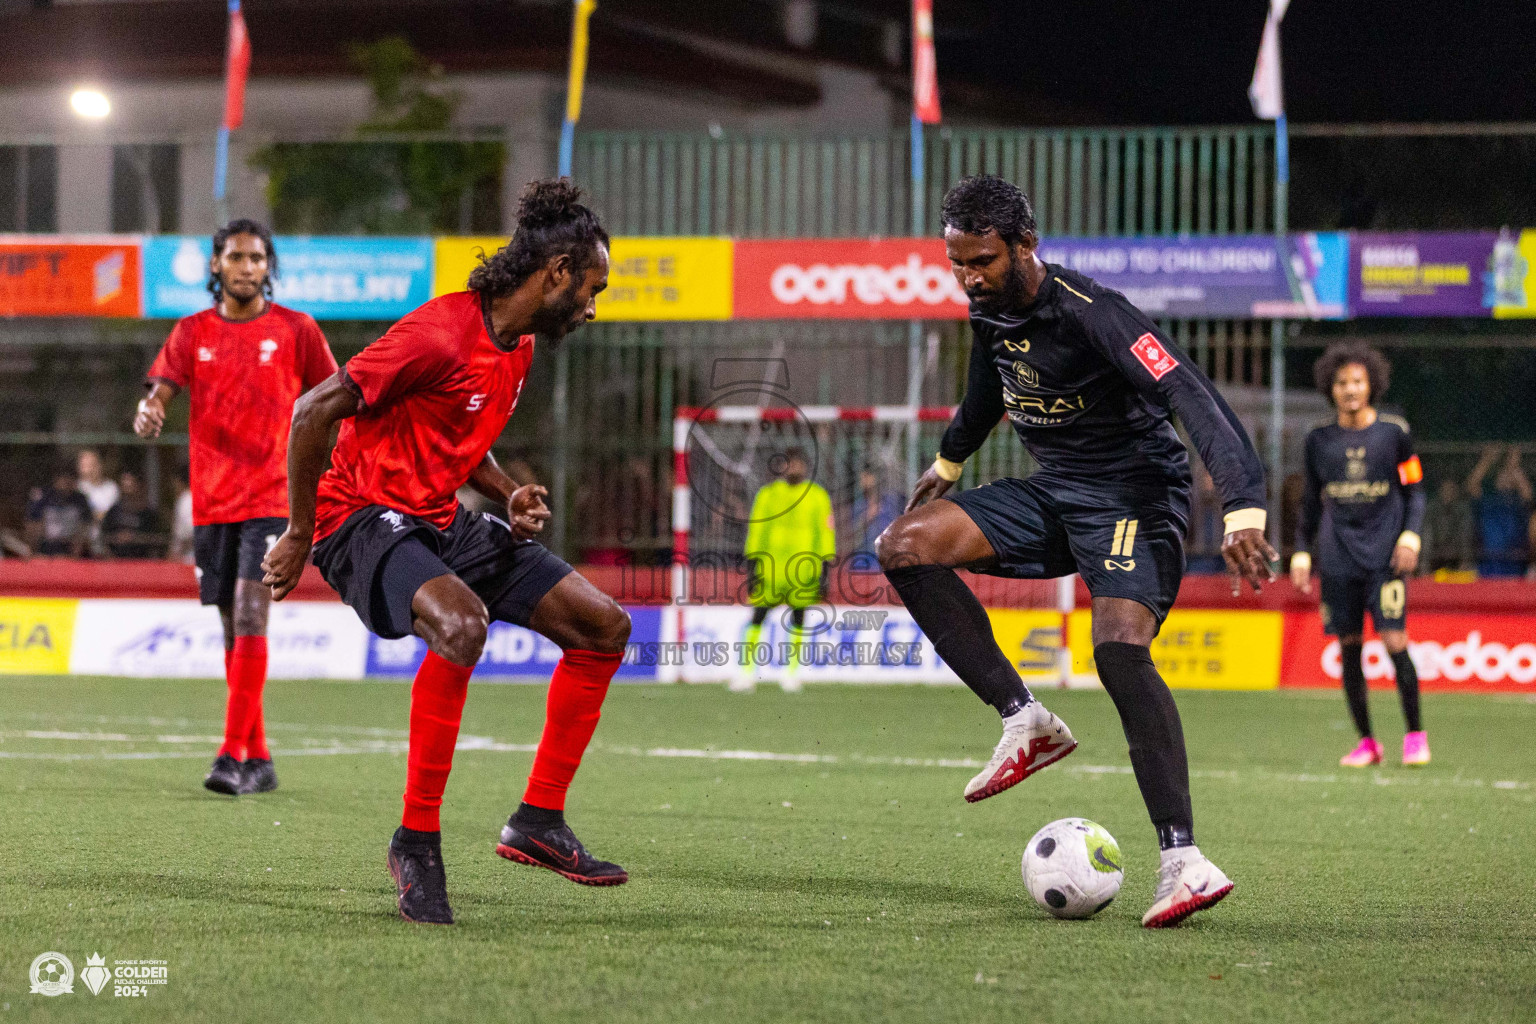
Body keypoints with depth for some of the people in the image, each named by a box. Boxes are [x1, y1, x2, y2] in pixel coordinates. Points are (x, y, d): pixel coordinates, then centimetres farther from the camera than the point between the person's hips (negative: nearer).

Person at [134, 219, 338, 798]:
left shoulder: (296, 330, 2)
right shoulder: (192, 332, 8)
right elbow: (161, 388, -3)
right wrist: (149, 412, -27)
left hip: (271, 497, -4)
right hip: (211, 502, 4)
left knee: (250, 622, -16)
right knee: (233, 632, 8)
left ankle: (233, 756, -19)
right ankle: (258, 760, 16)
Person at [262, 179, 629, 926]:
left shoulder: (518, 348, 11)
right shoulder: (442, 334, -20)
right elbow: (313, 412, -19)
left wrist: (509, 497, 6)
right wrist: (299, 537, -14)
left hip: (441, 522, 10)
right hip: (365, 519, -10)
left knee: (604, 625, 4)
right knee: (461, 622, -38)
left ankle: (538, 821, 9)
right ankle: (416, 838, -27)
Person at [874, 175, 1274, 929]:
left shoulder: (1091, 314, -24)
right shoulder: (989, 312, 2)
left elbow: (1194, 400, -33)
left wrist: (1243, 514, -45)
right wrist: (947, 464, 43)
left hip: (1134, 496, -8)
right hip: (1052, 493, 8)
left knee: (1119, 647, -31)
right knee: (904, 546, -9)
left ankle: (1183, 861, -32)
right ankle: (1026, 724, -6)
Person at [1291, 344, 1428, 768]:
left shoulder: (1394, 432, 2)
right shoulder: (1319, 441, 9)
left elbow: (1414, 491, 7)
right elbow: (1311, 502, 16)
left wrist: (1410, 535, -7)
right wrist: (1301, 552, 10)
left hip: (1385, 557, -3)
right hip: (1338, 558, 3)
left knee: (1394, 642, -12)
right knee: (1348, 648, 1)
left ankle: (1415, 736, 2)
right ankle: (1366, 742, 12)